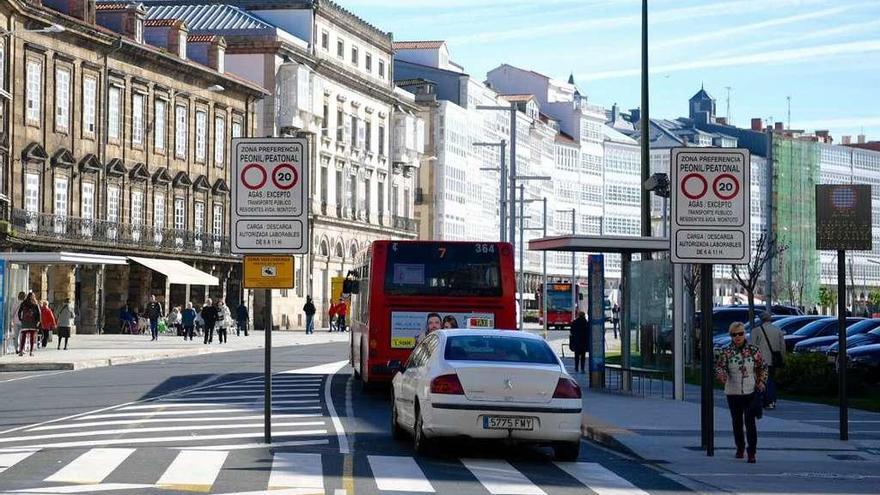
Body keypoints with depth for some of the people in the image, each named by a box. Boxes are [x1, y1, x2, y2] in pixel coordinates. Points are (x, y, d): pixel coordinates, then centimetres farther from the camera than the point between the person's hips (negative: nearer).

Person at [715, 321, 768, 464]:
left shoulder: (754, 350, -1)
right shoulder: (725, 351, -2)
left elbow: (763, 367, 11)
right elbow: (719, 367, -10)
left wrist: (761, 381, -1)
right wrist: (721, 375, -31)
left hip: (751, 392, -2)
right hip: (733, 393, 2)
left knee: (750, 422, -10)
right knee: (737, 422, 13)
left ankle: (752, 452, -7)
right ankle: (740, 448, 33)